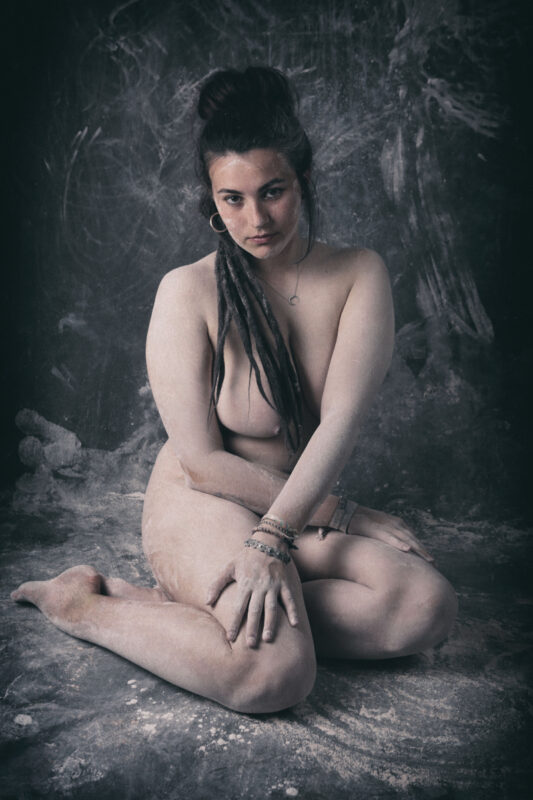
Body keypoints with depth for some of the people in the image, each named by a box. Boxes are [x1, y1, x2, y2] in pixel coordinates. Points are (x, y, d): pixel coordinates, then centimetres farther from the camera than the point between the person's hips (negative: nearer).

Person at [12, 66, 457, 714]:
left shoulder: (359, 275, -5)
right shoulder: (189, 291, -11)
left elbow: (340, 422, -16)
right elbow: (201, 460, -12)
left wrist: (272, 538, -29)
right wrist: (341, 514, -14)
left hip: (306, 507, 5)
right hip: (203, 504, -4)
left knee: (427, 607, -23)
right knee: (273, 675, -30)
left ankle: (178, 606, -14)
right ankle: (85, 605, -6)